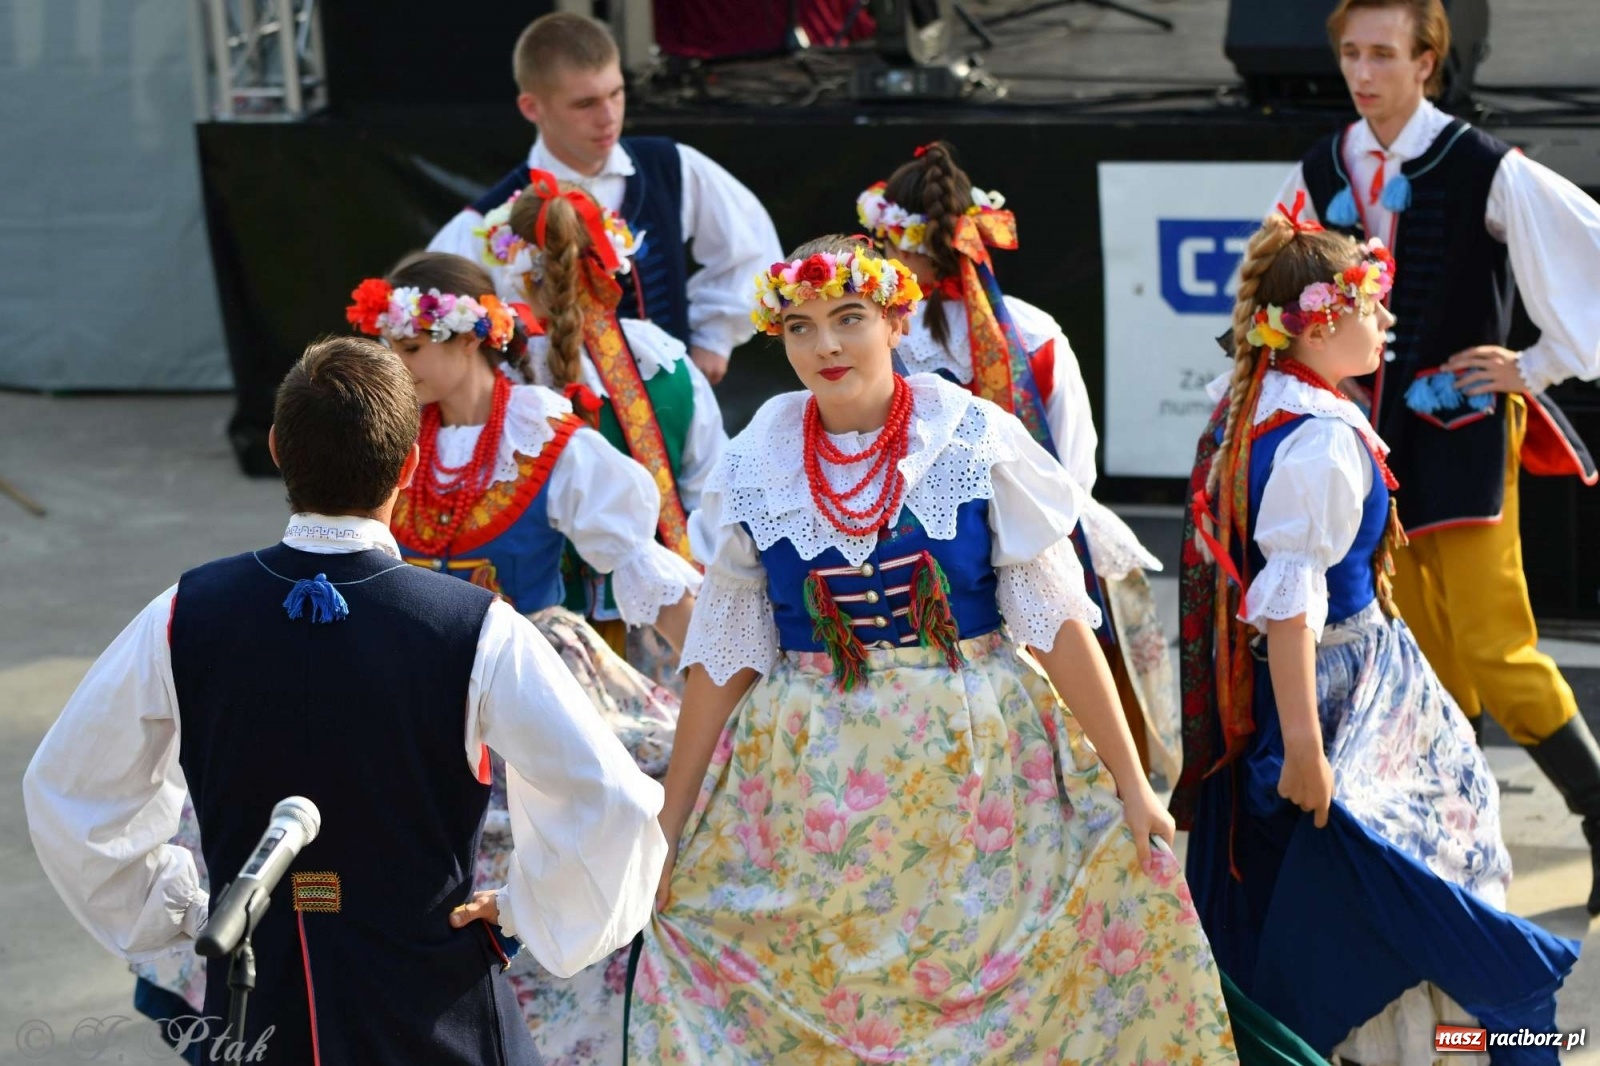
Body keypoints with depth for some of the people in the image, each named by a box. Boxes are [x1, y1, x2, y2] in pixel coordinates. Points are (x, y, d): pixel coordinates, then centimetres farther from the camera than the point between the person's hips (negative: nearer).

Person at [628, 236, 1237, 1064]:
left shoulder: (980, 444, -5)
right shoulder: (755, 472, 0)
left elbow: (1058, 622, -4)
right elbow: (721, 661, 5)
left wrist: (1130, 783, -6)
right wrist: (670, 828, 6)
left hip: (980, 764, -1)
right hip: (811, 791, 1)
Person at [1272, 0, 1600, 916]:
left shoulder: (1486, 172, -11)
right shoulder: (1319, 176, 4)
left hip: (1461, 436, -5)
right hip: (1366, 436, 5)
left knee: (1493, 650, -8)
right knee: (1418, 656, 9)